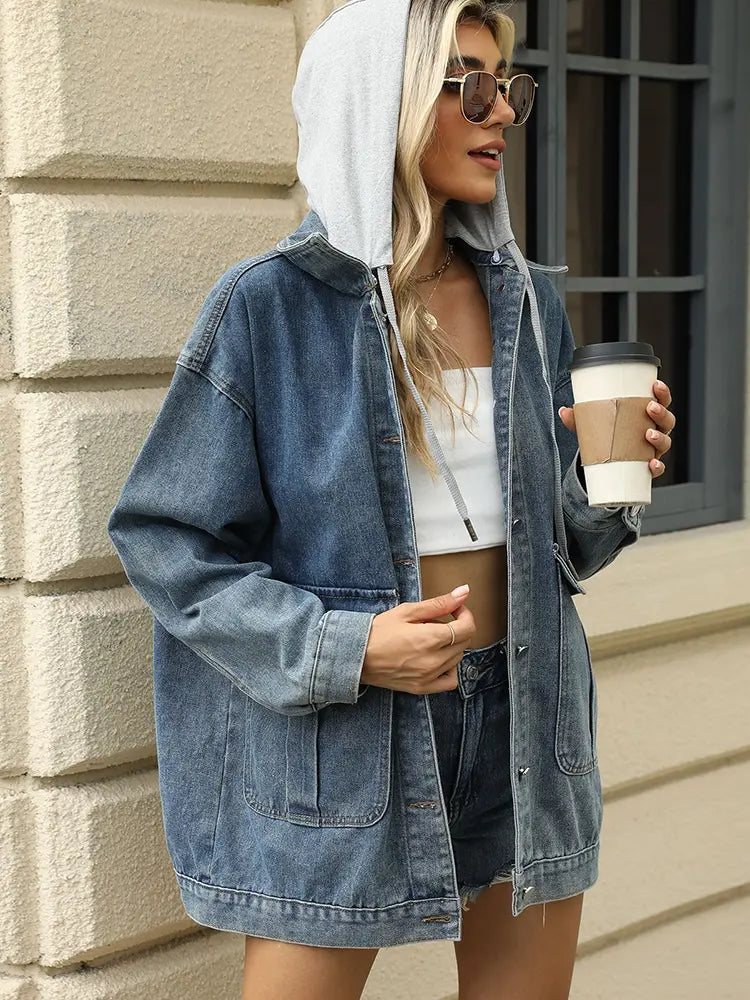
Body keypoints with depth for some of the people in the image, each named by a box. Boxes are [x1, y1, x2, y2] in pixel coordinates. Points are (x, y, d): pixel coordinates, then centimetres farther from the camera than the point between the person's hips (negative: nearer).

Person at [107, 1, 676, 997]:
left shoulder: (526, 298, 6)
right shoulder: (269, 305, -10)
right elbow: (166, 542, -10)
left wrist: (608, 483, -9)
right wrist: (344, 648, -20)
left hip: (521, 722, 5)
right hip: (339, 738, -5)